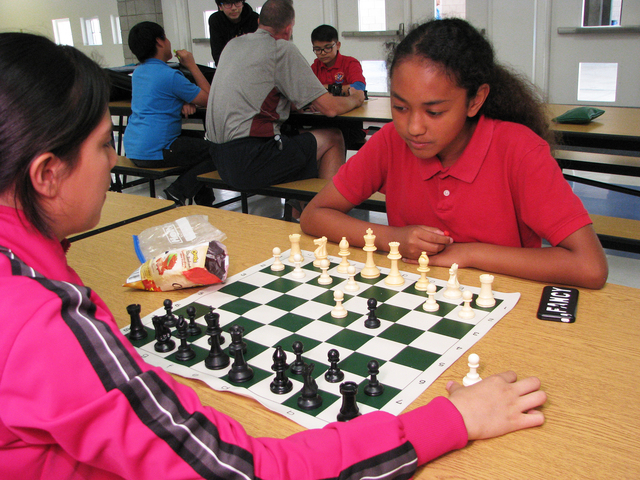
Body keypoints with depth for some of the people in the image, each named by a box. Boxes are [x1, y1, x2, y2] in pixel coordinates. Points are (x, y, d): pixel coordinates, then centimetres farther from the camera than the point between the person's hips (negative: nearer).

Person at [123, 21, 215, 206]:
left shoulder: (138, 72, 14)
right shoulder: (170, 76, -13)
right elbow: (208, 98, -7)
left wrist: (185, 103, 2)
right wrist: (191, 65, 1)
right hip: (154, 152, -10)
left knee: (200, 145, 26)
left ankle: (204, 201, 23)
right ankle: (178, 193, -12)